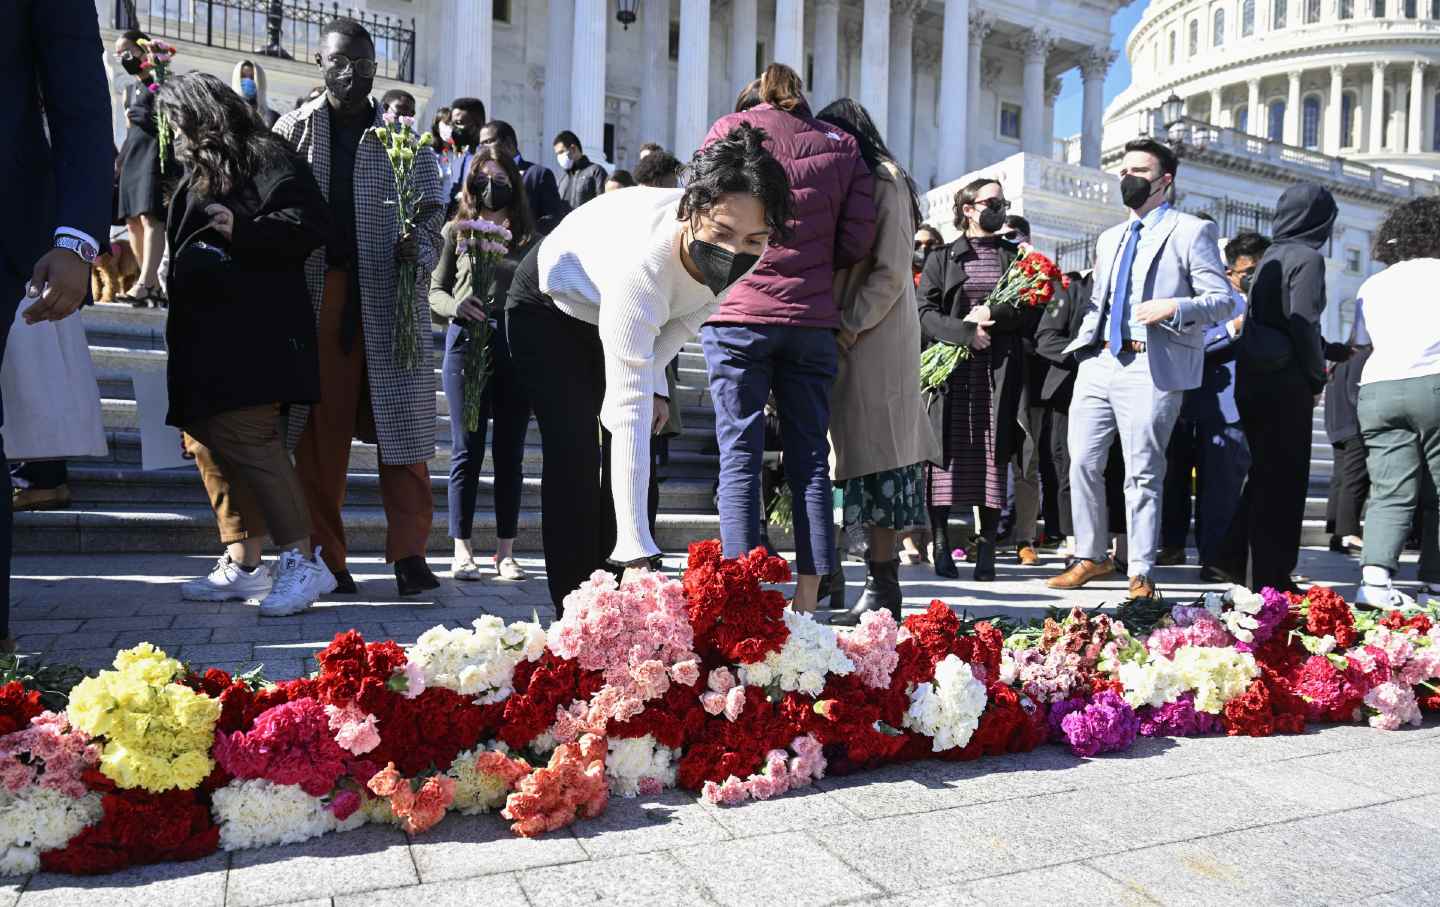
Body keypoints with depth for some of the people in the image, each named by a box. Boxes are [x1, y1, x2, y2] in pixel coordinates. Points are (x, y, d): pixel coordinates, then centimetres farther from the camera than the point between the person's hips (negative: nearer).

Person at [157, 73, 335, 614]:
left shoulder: (264, 157, -2)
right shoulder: (198, 169, 25)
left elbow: (308, 223, -15)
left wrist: (242, 230, -18)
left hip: (252, 330, -10)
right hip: (205, 331, 10)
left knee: (247, 436, -18)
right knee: (208, 442, 7)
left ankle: (303, 563, -15)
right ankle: (242, 564, 13)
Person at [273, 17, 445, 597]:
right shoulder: (294, 129, 11)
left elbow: (433, 207, 9)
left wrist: (418, 246, -13)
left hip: (388, 296, 0)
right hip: (317, 295, 1)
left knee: (400, 421, -4)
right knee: (319, 430, 1)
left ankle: (409, 553, 1)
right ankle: (325, 557, 10)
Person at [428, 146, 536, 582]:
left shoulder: (528, 237, 13)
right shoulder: (456, 231, 11)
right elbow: (435, 290, 9)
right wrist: (457, 306, -12)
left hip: (517, 345, 1)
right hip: (466, 340, -1)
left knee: (510, 451, 5)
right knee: (467, 449, 0)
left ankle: (505, 551, 14)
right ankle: (462, 550, 8)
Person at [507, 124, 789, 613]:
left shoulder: (744, 251, -27)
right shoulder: (643, 263, -46)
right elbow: (628, 408, -47)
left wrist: (652, 378, -13)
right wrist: (637, 549, -49)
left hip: (628, 313, 6)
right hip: (550, 309, -5)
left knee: (638, 455, -1)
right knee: (575, 452, -16)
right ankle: (572, 608, -6)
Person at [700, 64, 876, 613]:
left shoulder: (730, 130, 8)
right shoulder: (842, 147, 13)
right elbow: (857, 243, 5)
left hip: (739, 314, -2)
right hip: (812, 321, 2)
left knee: (740, 455, 0)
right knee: (810, 457, 5)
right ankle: (807, 601, 8)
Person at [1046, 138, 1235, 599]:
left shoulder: (1191, 231, 2)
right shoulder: (1109, 238, 23)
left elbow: (1223, 299, -3)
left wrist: (1175, 307, -21)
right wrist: (1084, 344, 12)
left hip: (1151, 368, -6)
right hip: (1098, 362, 6)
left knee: (1142, 475, -2)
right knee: (1083, 463, 5)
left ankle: (1141, 575, 8)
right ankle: (1091, 557, 19)